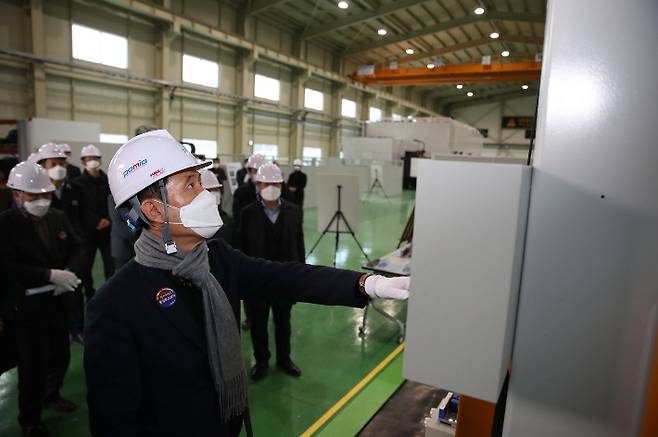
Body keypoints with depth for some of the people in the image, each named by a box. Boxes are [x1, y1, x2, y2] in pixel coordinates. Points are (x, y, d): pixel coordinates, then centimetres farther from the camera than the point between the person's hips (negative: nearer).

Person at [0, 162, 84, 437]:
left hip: (57, 300, 5)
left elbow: (76, 248, 6)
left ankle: (50, 395, 45)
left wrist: (69, 273, -12)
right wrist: (50, 275, -24)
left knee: (60, 355, 17)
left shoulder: (58, 217, 4)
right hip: (26, 306, -5)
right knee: (32, 363, 8)